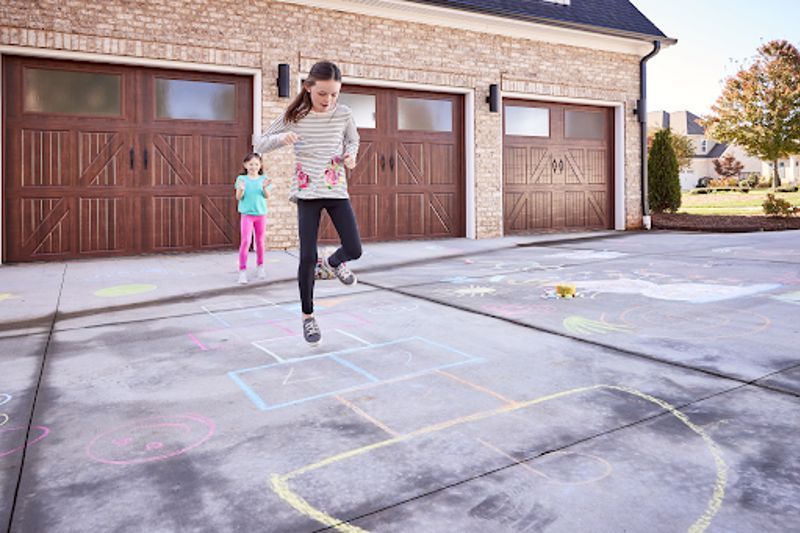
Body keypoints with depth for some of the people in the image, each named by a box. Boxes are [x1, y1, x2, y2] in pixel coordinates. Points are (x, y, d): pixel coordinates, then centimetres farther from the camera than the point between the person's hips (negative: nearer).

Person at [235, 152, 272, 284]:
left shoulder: (263, 179, 3)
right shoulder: (241, 178, 0)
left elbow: (267, 196, -3)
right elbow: (238, 197, -5)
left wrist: (265, 187, -23)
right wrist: (241, 189, -25)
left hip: (261, 214, 2)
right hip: (246, 214, -2)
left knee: (260, 241, 11)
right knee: (245, 241, -10)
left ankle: (260, 267, 27)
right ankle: (242, 271, -6)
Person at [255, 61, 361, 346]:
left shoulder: (343, 114, -1)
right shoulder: (294, 116, -5)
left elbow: (353, 140, 19)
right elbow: (260, 146, 0)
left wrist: (351, 154, -4)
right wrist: (281, 138, -21)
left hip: (337, 191, 2)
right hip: (307, 192, -2)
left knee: (354, 250, -4)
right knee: (307, 257, -6)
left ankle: (333, 263, 35)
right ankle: (307, 316, 13)